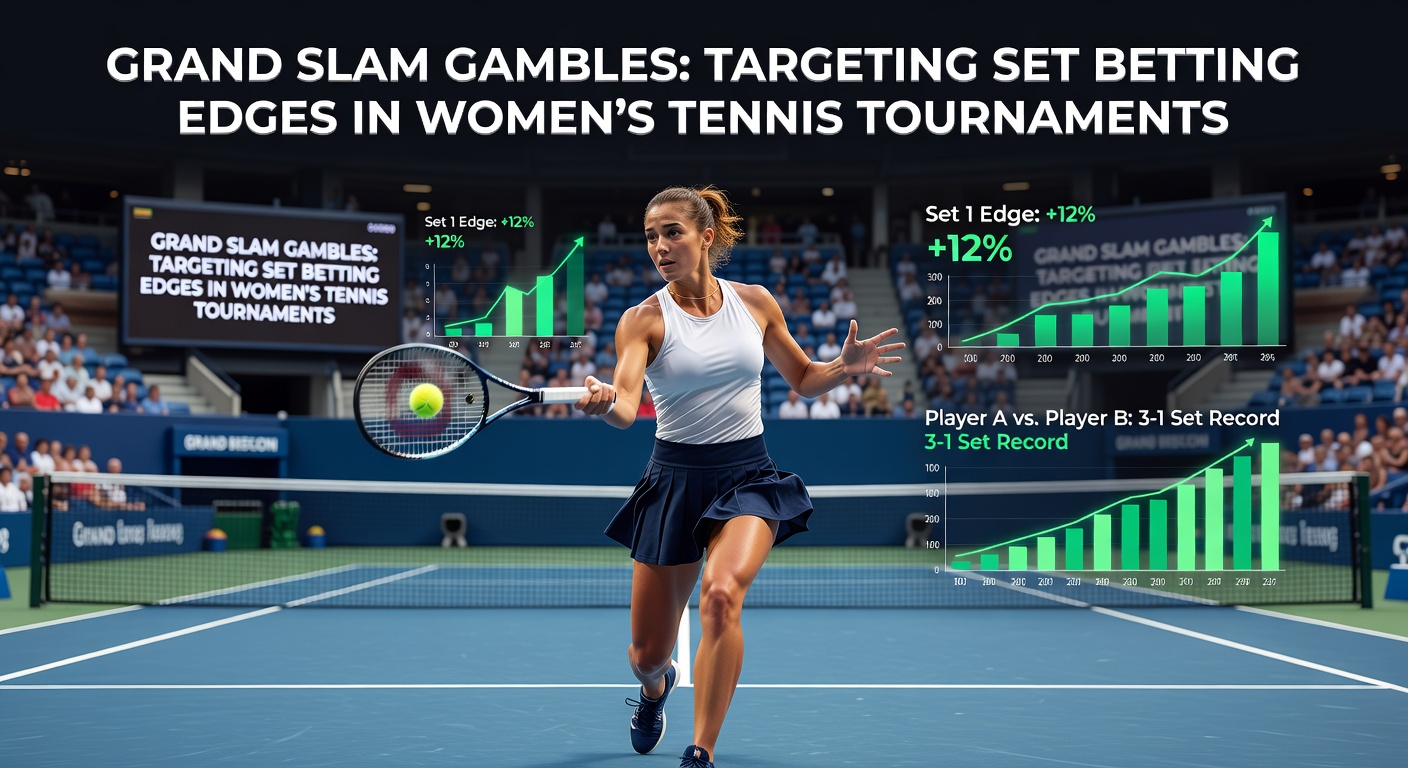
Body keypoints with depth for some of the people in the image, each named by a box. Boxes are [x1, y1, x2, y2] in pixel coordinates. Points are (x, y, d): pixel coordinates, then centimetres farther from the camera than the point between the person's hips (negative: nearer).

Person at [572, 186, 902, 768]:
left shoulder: (755, 302, 2)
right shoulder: (644, 319, -6)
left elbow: (803, 380, 15)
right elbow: (625, 406, -22)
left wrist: (846, 367, -6)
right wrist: (602, 404, -46)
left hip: (749, 474, 0)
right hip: (676, 476, 0)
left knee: (722, 593, -31)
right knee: (648, 653, 6)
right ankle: (657, 688, 46)